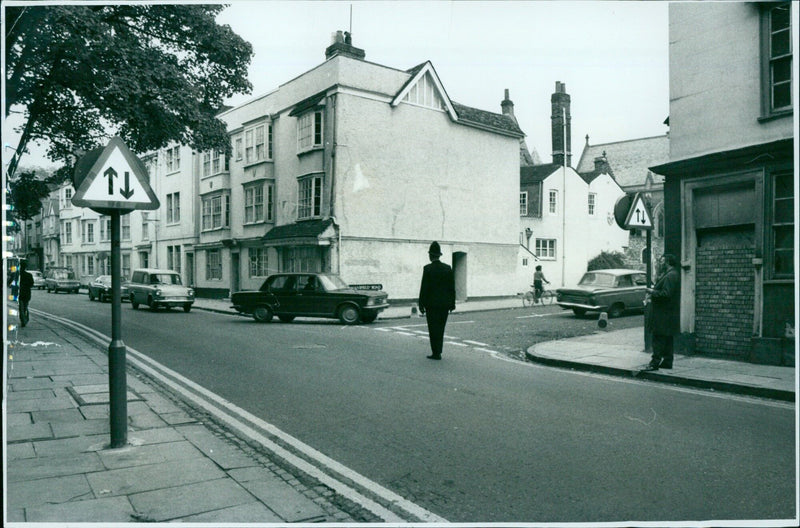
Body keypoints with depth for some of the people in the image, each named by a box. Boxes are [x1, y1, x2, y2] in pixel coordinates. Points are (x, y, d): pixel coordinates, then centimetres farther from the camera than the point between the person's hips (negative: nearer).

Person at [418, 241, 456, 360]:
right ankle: (438, 352, 19)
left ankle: (436, 353, 3)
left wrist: (421, 304, -5)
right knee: (440, 329, 14)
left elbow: (424, 288, -11)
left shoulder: (428, 268, -11)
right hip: (445, 304, 5)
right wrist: (452, 303, 13)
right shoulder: (448, 268, 3)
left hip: (432, 304, -5)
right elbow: (452, 287, 6)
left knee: (434, 329, 2)